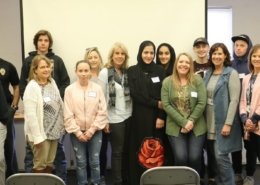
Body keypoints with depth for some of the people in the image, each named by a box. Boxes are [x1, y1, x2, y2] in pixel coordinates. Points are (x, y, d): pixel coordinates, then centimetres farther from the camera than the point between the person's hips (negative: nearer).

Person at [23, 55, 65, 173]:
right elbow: (30, 114, -19)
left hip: (53, 131, 6)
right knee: (40, 165, 3)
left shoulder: (52, 82, 7)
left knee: (49, 164, 15)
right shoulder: (32, 87, -14)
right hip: (41, 133, -6)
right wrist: (37, 136, -21)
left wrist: (61, 127, 9)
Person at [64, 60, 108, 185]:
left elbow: (102, 112, -4)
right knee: (81, 163, 8)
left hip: (95, 132, 0)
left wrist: (92, 129, -9)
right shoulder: (70, 90, -4)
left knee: (95, 162, 7)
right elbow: (68, 115, -5)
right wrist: (77, 132, -10)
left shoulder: (97, 88, -3)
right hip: (77, 132, 0)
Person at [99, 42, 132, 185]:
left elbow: (131, 94, 11)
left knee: (126, 150, 11)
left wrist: (133, 113, 6)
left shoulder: (127, 72, 6)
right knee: (117, 152, 4)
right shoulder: (105, 72, -8)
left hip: (128, 116, 4)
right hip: (114, 118, -4)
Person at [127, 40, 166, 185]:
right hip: (139, 117, -1)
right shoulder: (132, 71, 5)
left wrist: (161, 117, -10)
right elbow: (135, 95, -4)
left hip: (157, 117, 1)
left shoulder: (160, 70, 7)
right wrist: (155, 103, -10)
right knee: (139, 151, 2)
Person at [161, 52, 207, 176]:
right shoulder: (167, 82, 1)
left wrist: (191, 121, -13)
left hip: (197, 127, 0)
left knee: (195, 158, -4)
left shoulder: (197, 80, 0)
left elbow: (202, 103, -5)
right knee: (180, 158, -9)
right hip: (175, 127, 0)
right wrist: (183, 122, -12)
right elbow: (166, 105, -6)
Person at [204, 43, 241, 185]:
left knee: (221, 156, -9)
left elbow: (234, 100, -13)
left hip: (222, 122, -6)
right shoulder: (208, 73, 12)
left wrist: (228, 123, -18)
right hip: (209, 121, 6)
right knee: (215, 156, 10)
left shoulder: (232, 73, -7)